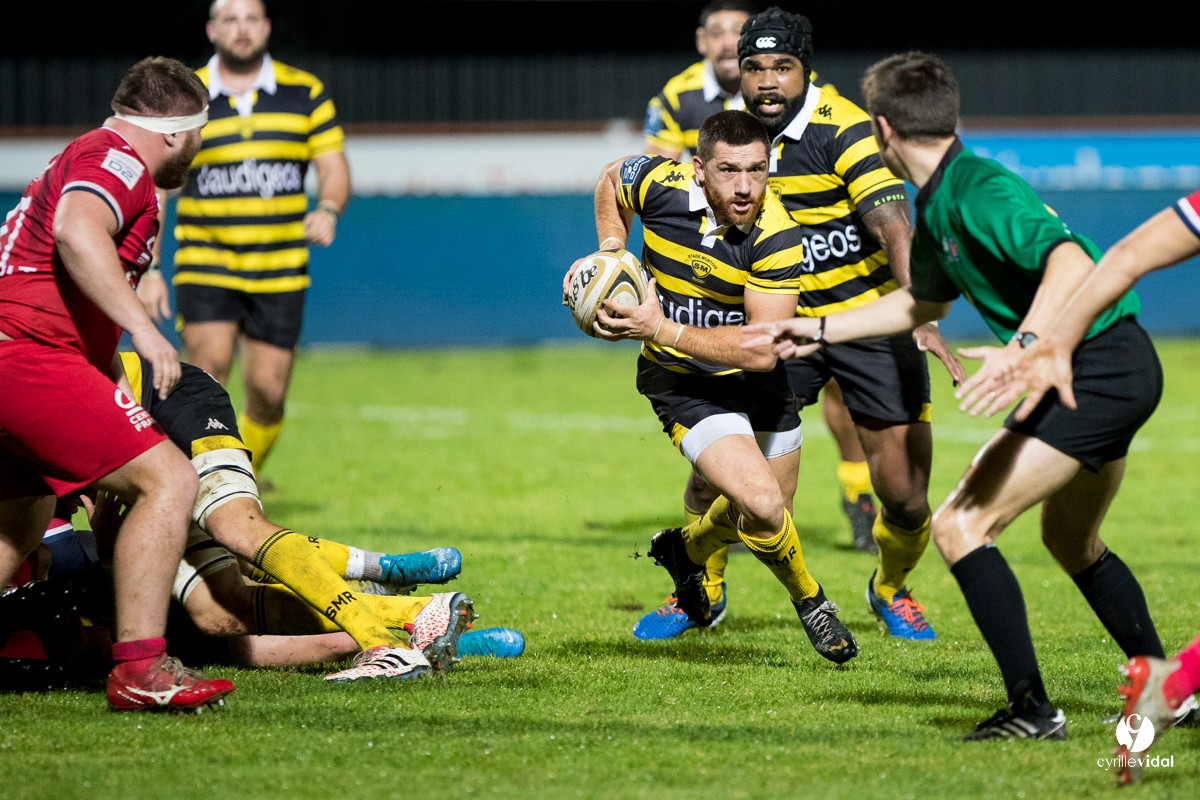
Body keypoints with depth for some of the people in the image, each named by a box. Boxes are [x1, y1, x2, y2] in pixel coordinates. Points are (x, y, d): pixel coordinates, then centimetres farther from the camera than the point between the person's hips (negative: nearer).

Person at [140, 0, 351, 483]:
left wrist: (327, 210, -17)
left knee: (267, 394, 0)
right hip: (205, 267, -2)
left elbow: (334, 170, 6)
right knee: (208, 367, -22)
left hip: (280, 274, 2)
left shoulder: (306, 94, 5)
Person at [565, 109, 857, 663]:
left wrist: (662, 330, -34)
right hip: (683, 383, -2)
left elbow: (762, 350, -30)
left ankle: (688, 548, 52)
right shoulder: (662, 185, -22)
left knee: (767, 510, 20)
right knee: (761, 505, -21)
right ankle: (808, 600, 7)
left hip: (756, 382, 2)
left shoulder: (777, 237, -27)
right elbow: (611, 179, 5)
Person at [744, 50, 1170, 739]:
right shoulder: (937, 205, 13)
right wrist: (819, 331, 32)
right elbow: (923, 303, 31)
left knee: (961, 526, -12)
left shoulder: (980, 190, -18)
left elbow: (1072, 262, -32)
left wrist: (1024, 347, -43)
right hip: (1115, 371, 11)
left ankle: (1033, 708, -14)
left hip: (1101, 366, -11)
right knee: (1073, 540, 28)